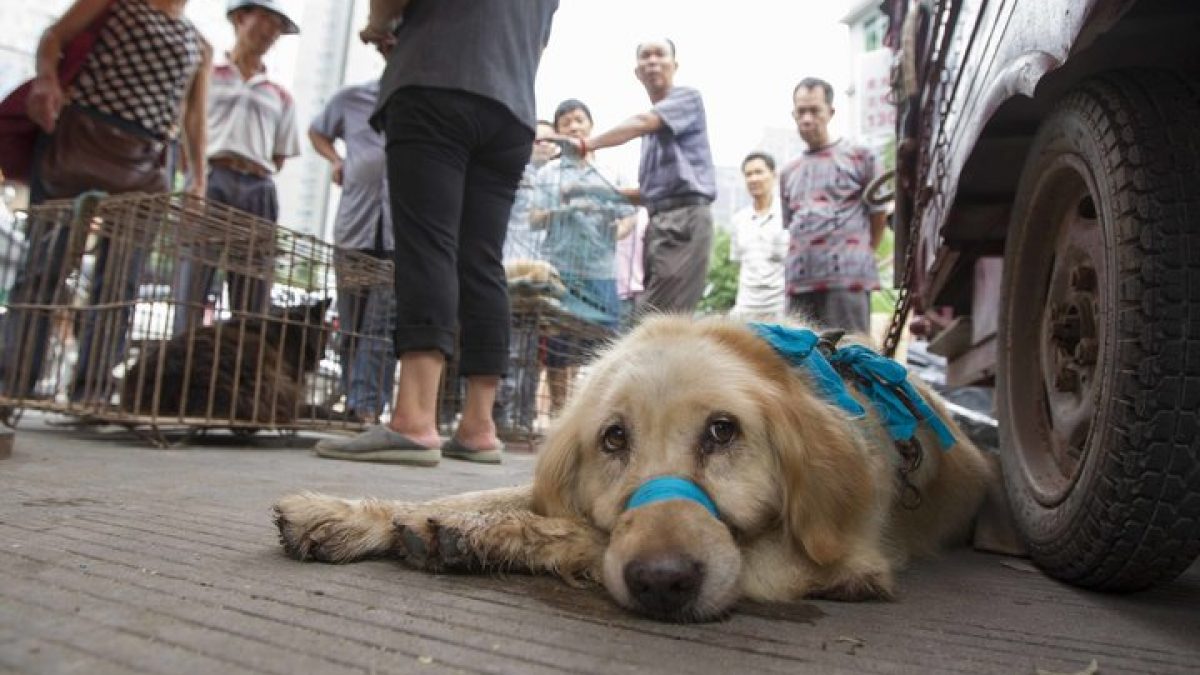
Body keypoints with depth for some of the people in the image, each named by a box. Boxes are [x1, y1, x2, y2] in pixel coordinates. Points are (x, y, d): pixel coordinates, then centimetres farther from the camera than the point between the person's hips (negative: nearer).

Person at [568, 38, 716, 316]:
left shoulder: (688, 97, 4)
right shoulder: (652, 127, 25)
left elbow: (641, 123, -15)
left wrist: (586, 144, -20)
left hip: (686, 217, -7)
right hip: (659, 221, 8)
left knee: (652, 319, -16)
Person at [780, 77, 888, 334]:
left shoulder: (859, 157, 7)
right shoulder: (788, 173, 19)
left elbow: (879, 214, 11)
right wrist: (798, 264, 13)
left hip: (847, 277, -4)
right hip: (799, 281, 5)